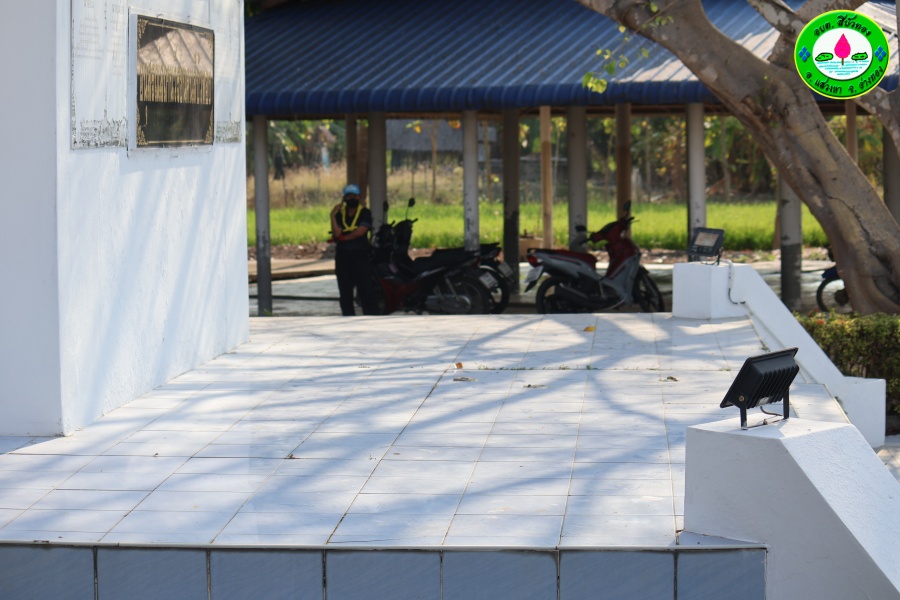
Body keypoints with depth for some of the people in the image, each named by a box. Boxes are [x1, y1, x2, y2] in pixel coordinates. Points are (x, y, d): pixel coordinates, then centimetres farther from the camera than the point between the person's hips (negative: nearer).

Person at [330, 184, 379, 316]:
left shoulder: (365, 213, 2)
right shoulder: (339, 214, 11)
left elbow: (360, 231, -13)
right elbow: (336, 234, -3)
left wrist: (343, 238, -5)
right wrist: (333, 215, -9)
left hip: (361, 255, -4)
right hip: (342, 256, 4)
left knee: (366, 289, -9)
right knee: (345, 292, 7)